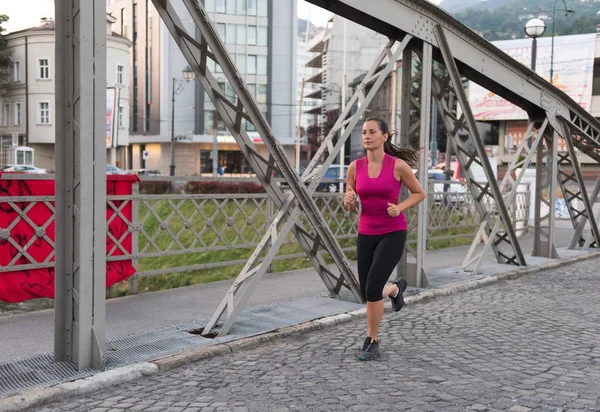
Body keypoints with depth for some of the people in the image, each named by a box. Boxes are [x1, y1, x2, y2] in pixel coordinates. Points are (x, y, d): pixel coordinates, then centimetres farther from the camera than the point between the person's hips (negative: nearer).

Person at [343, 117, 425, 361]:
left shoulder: (398, 165, -10)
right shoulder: (355, 167, -1)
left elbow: (419, 193, 3)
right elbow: (349, 206, 7)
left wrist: (399, 208, -15)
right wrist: (348, 200, -17)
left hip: (393, 234, -4)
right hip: (366, 235, 4)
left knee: (372, 289, -19)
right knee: (368, 294, 10)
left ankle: (371, 343, 2)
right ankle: (396, 288, 47)